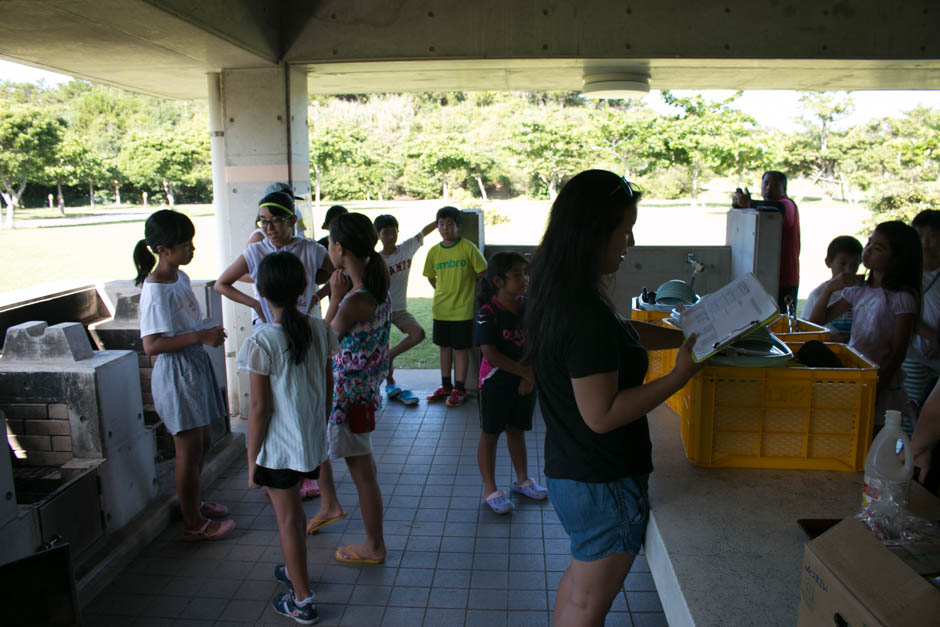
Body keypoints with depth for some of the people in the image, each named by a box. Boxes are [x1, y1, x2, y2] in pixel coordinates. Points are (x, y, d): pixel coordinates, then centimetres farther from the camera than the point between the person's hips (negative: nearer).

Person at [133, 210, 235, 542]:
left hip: (196, 366, 9)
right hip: (176, 374, -9)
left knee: (202, 441, 20)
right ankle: (194, 523, 18)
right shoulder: (155, 291, -21)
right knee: (189, 449, 2)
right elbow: (151, 345, -24)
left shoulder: (180, 277, 7)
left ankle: (192, 502, 40)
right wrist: (199, 337, -26)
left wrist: (208, 332, 6)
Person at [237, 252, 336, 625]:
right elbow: (328, 388, 4)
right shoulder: (320, 330, -5)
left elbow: (259, 408, -17)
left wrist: (252, 458, -6)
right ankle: (295, 570, 46)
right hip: (313, 441, 6)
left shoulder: (261, 342, -21)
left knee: (288, 520, 10)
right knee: (292, 511, 27)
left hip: (278, 448, -5)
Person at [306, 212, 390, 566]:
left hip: (349, 393, -9)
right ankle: (329, 504, 41)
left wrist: (335, 297, -11)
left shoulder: (354, 301, -27)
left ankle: (374, 547, 24)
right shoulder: (376, 289, 0)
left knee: (361, 471, 6)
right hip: (365, 387, 10)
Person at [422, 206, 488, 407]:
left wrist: (465, 290, 1)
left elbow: (481, 274, -4)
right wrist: (445, 292, 9)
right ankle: (445, 385, 26)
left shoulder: (468, 248, -10)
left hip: (462, 308, -4)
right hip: (441, 309, 5)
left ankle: (459, 389, 11)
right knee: (445, 346, 14)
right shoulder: (434, 252, 2)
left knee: (461, 347, 2)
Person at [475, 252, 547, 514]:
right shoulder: (488, 313, -17)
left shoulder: (528, 307, 0)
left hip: (525, 382, 6)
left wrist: (530, 378, -11)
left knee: (517, 430, 20)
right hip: (496, 382, -5)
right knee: (490, 434, 8)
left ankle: (522, 480, 36)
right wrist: (526, 372, -18)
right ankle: (490, 489, 20)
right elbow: (491, 354, -22)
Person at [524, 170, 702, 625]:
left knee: (578, 579, 28)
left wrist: (687, 337, 11)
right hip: (602, 482, -9)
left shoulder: (556, 294, 1)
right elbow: (601, 414, -27)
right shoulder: (588, 314, -30)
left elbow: (620, 331, 15)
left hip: (567, 468, 9)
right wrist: (680, 374, -23)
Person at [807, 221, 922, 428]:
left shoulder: (903, 297, -9)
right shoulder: (857, 291, 8)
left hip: (882, 382, -5)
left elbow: (898, 351, -11)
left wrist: (877, 387, -15)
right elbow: (816, 321, 9)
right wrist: (830, 288, -4)